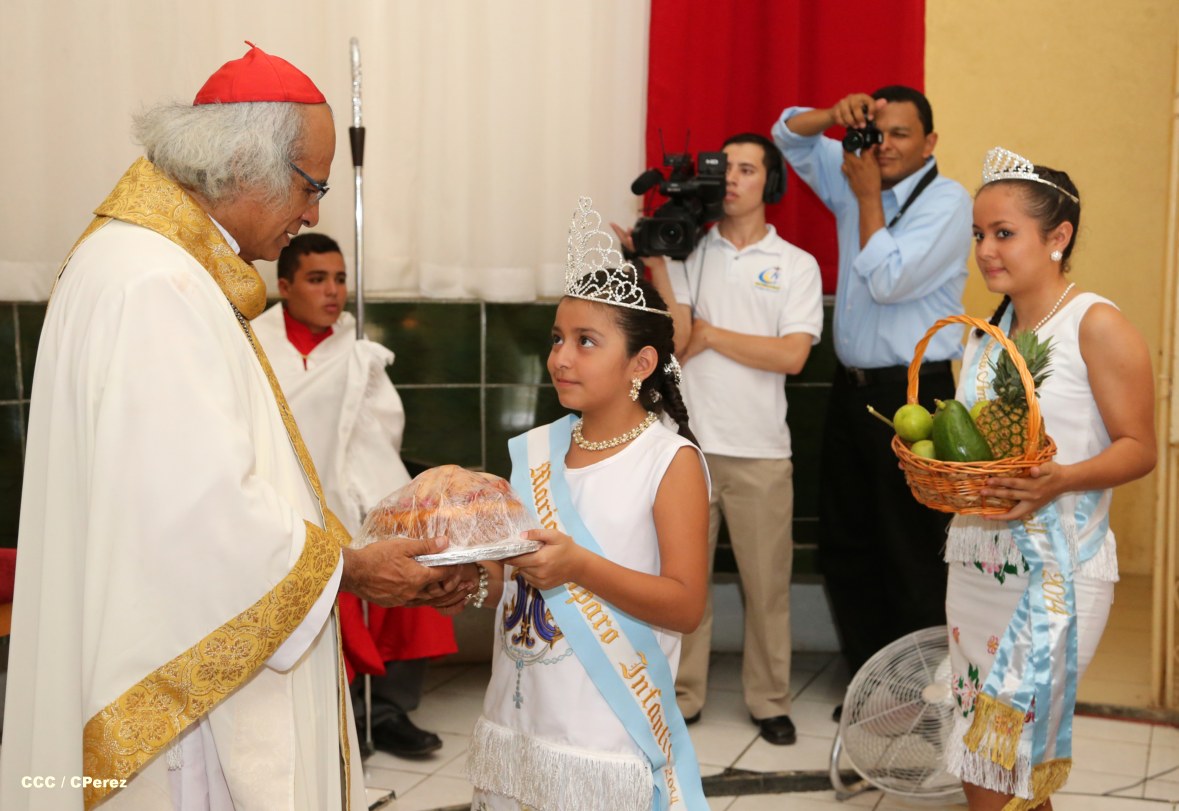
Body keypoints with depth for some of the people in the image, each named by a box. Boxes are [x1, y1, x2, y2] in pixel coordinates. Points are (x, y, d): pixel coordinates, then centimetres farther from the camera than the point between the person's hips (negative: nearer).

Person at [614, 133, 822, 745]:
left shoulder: (796, 265, 5)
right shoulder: (689, 253, 7)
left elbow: (791, 354, -9)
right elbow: (675, 344, -4)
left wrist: (710, 334, -7)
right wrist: (656, 267, -11)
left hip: (760, 450, -1)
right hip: (689, 441, 1)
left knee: (766, 581, 5)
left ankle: (769, 701, 19)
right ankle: (681, 695, 19)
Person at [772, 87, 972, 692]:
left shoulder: (946, 202, -9)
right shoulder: (853, 182, 11)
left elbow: (888, 279, -18)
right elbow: (790, 136, 16)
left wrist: (869, 197, -9)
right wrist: (835, 115, -4)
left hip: (913, 395, -7)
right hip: (851, 388, 7)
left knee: (913, 558, -1)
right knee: (845, 549, 12)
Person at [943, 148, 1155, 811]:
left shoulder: (1097, 326, -10)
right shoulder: (985, 331, 11)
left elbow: (1139, 447, -11)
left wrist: (1060, 480, -27)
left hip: (1057, 571, -7)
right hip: (977, 563, 7)